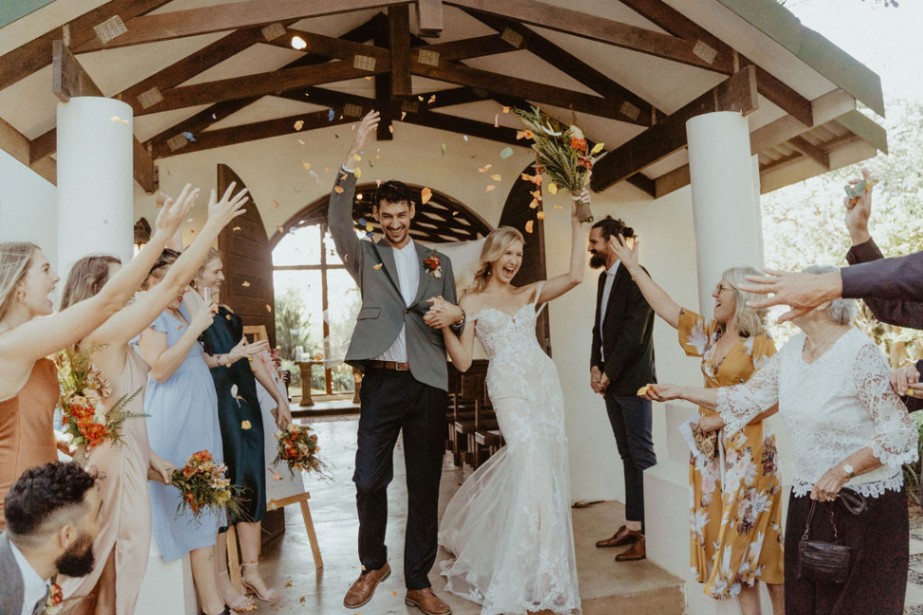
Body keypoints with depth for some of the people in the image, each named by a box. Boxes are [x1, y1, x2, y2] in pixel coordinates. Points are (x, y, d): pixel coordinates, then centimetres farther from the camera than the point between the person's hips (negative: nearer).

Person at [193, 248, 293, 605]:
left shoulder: (228, 315, 18)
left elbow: (252, 360, 19)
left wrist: (279, 398, 17)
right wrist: (230, 357, -21)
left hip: (245, 408, 7)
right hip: (215, 410, -7)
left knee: (250, 485, 6)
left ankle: (251, 571, 14)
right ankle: (221, 577, 11)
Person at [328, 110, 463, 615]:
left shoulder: (439, 262, 14)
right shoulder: (366, 256, 9)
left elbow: (455, 317, 17)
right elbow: (337, 222, -9)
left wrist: (456, 314, -8)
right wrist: (352, 159, -15)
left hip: (429, 385, 2)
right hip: (381, 383, -1)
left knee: (424, 486, 7)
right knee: (369, 481, -2)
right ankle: (373, 565, 25)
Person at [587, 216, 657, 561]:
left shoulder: (634, 276, -12)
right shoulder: (605, 278, 15)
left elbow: (633, 332, -17)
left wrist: (609, 373, -14)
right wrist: (595, 367, 5)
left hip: (631, 380, -8)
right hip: (610, 381, 8)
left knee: (642, 456, -2)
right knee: (628, 456, 13)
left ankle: (650, 534, 7)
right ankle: (632, 526, 21)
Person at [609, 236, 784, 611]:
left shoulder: (759, 343, -11)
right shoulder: (710, 332, 7)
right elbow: (667, 308, 8)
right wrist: (633, 267, 9)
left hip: (747, 449, -6)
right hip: (710, 447, 7)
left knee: (756, 536, 3)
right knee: (730, 537, 12)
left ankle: (782, 608, 20)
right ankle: (748, 610, 24)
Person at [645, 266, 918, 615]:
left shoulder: (860, 354, -19)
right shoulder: (792, 350, 3)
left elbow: (900, 430, -19)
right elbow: (747, 397, 8)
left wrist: (843, 471, -24)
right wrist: (680, 392, 6)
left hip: (866, 503, -6)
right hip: (809, 497, 7)